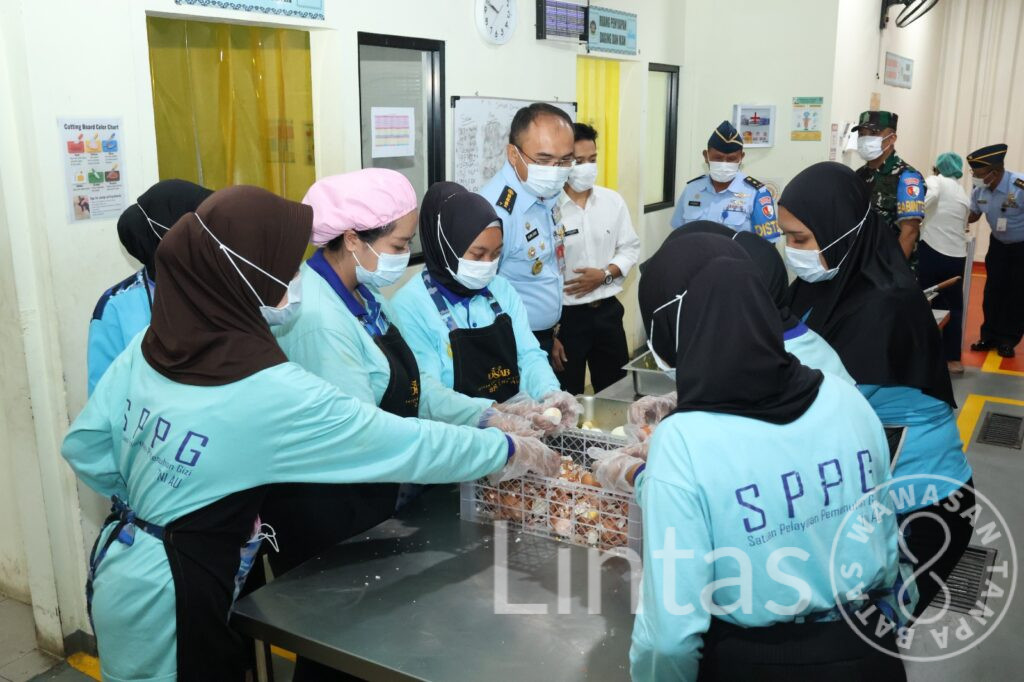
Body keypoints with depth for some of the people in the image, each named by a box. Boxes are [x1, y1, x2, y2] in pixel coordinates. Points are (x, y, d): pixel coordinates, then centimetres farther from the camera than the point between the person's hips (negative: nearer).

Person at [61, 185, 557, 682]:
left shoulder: (150, 346, -6)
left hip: (122, 564, 7)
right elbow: (405, 445, -20)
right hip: (170, 597, -7)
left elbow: (84, 449, 2)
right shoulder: (272, 393, -26)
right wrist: (510, 450, -7)